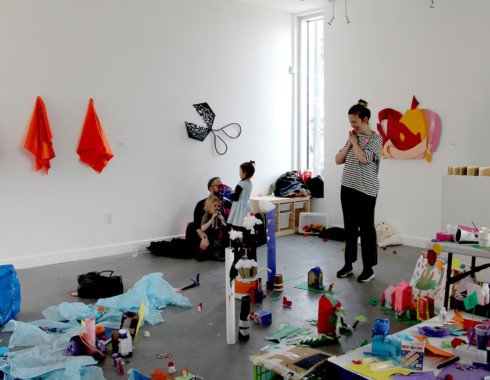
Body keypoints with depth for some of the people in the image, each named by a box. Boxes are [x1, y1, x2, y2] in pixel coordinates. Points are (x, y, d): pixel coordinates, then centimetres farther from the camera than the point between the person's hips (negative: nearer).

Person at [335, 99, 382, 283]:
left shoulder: (375, 138, -6)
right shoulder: (352, 137, 13)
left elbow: (364, 158, -22)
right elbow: (338, 160, 11)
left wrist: (355, 142, -7)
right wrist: (349, 144, 0)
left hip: (366, 190, -7)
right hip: (347, 187, 7)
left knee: (366, 228, 0)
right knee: (349, 227, 13)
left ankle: (368, 268, 10)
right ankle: (348, 264, 24)